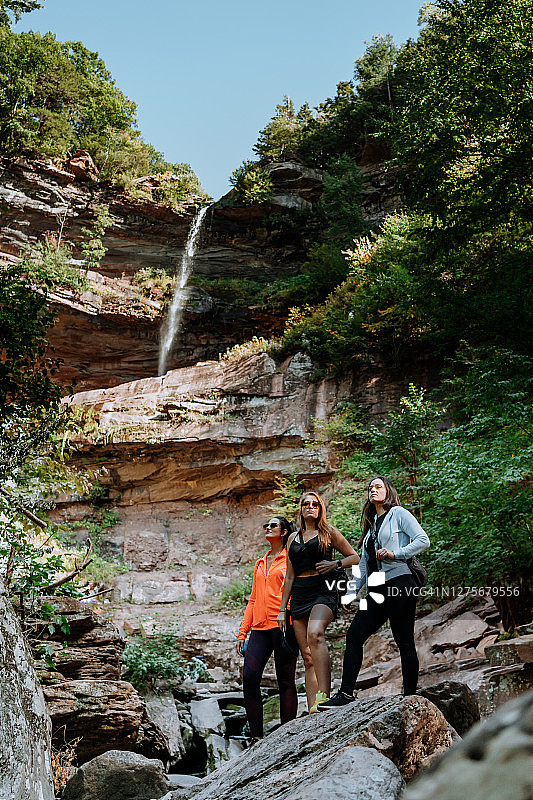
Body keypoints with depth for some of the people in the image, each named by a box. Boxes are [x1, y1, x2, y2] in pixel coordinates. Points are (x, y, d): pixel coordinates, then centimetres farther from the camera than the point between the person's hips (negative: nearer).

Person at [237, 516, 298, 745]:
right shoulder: (260, 564, 24)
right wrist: (242, 632, 17)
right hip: (260, 627, 5)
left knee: (285, 680, -2)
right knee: (249, 677, -8)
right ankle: (256, 735, 0)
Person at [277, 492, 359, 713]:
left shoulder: (328, 532, 9)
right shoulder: (293, 538, 21)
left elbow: (355, 557, 12)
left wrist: (335, 564, -7)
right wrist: (282, 609, 14)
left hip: (323, 591, -5)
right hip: (298, 596, 5)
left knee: (315, 634, -34)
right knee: (308, 659, -2)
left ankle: (324, 695, -39)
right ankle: (313, 711, -5)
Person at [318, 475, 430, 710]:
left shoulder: (398, 513, 3)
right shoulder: (372, 524, 24)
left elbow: (423, 540, -7)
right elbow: (364, 564, 25)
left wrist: (395, 553, -15)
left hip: (399, 583, -7)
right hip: (378, 589, 8)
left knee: (404, 642, -4)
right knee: (354, 635, -4)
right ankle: (346, 693, -3)